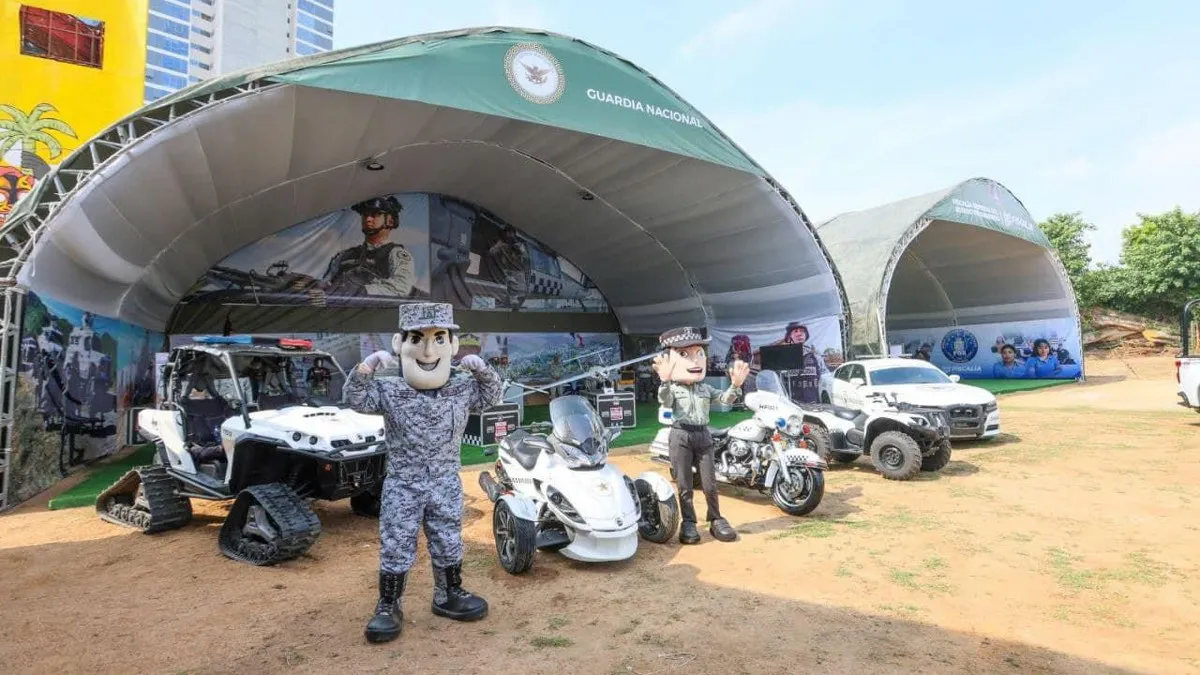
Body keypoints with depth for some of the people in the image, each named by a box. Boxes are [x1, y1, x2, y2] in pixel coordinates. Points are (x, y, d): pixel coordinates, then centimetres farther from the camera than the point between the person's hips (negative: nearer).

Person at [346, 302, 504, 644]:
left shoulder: (462, 389, -3)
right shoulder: (390, 392, -9)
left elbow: (492, 396, 6)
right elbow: (356, 399, -12)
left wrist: (483, 370, -10)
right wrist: (365, 368, -26)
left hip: (446, 485, 3)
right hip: (402, 486, -2)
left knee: (448, 543, 14)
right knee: (396, 548, 5)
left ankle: (448, 595, 34)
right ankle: (388, 607, 21)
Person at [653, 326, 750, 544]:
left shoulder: (705, 388, 10)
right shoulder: (672, 389, -3)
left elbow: (725, 399, 0)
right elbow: (665, 402, -23)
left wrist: (735, 385, -20)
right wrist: (665, 382, -42)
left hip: (703, 435, 3)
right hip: (681, 436, -3)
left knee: (709, 483, 7)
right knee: (684, 484, 3)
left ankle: (716, 520, 20)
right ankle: (688, 523, 13)